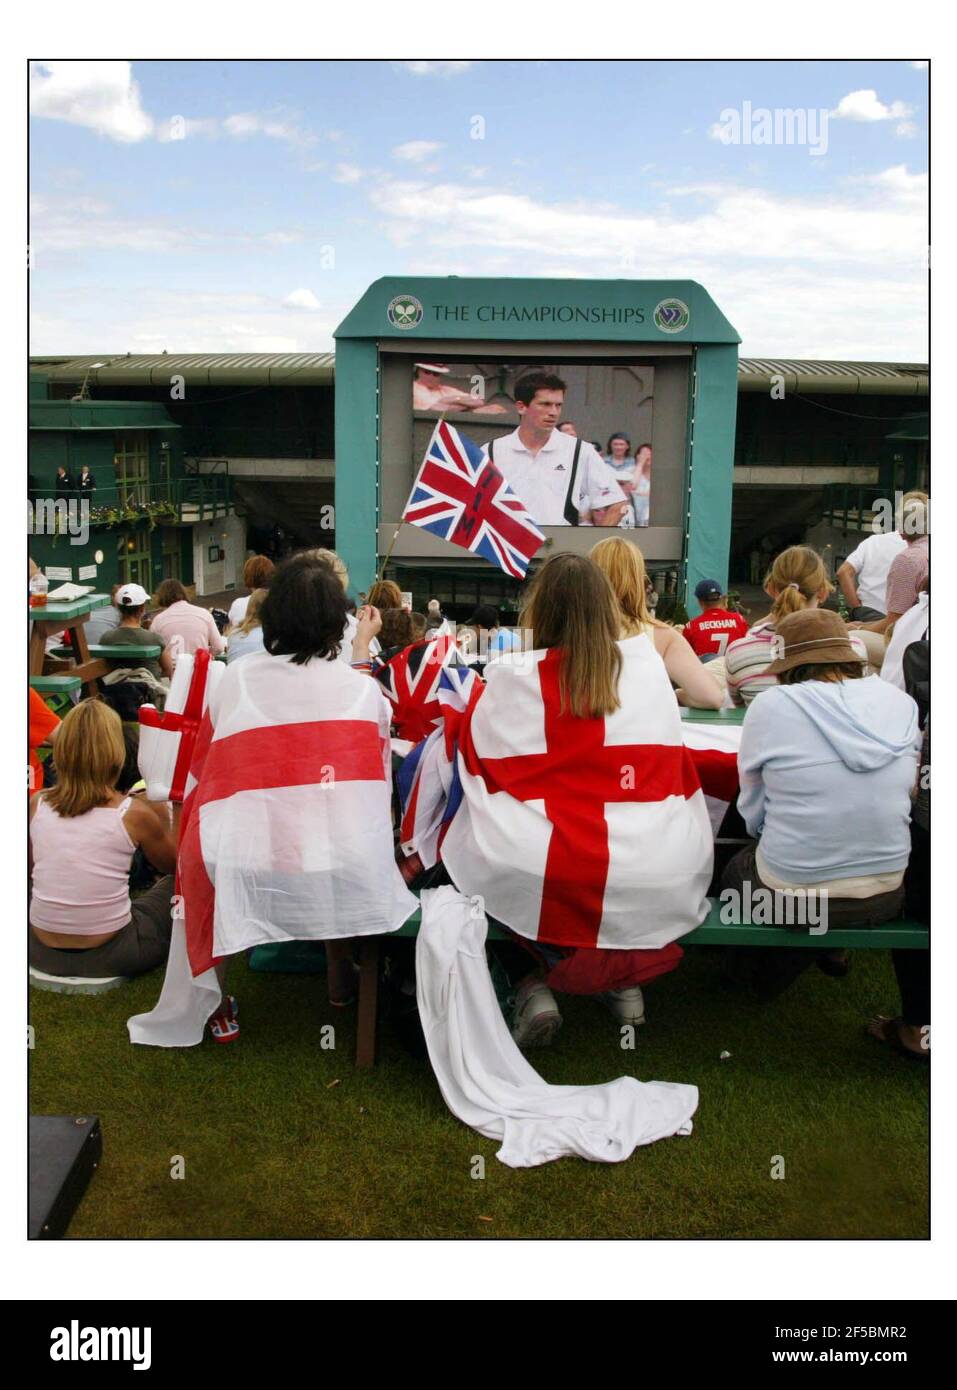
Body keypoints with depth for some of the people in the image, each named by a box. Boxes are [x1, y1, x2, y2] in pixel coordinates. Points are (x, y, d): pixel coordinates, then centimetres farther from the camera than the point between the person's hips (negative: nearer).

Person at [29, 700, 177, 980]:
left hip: (42, 952, 4)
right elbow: (174, 865, 5)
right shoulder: (135, 813, -15)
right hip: (109, 956, -3)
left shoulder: (36, 805, -6)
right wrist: (161, 818, 16)